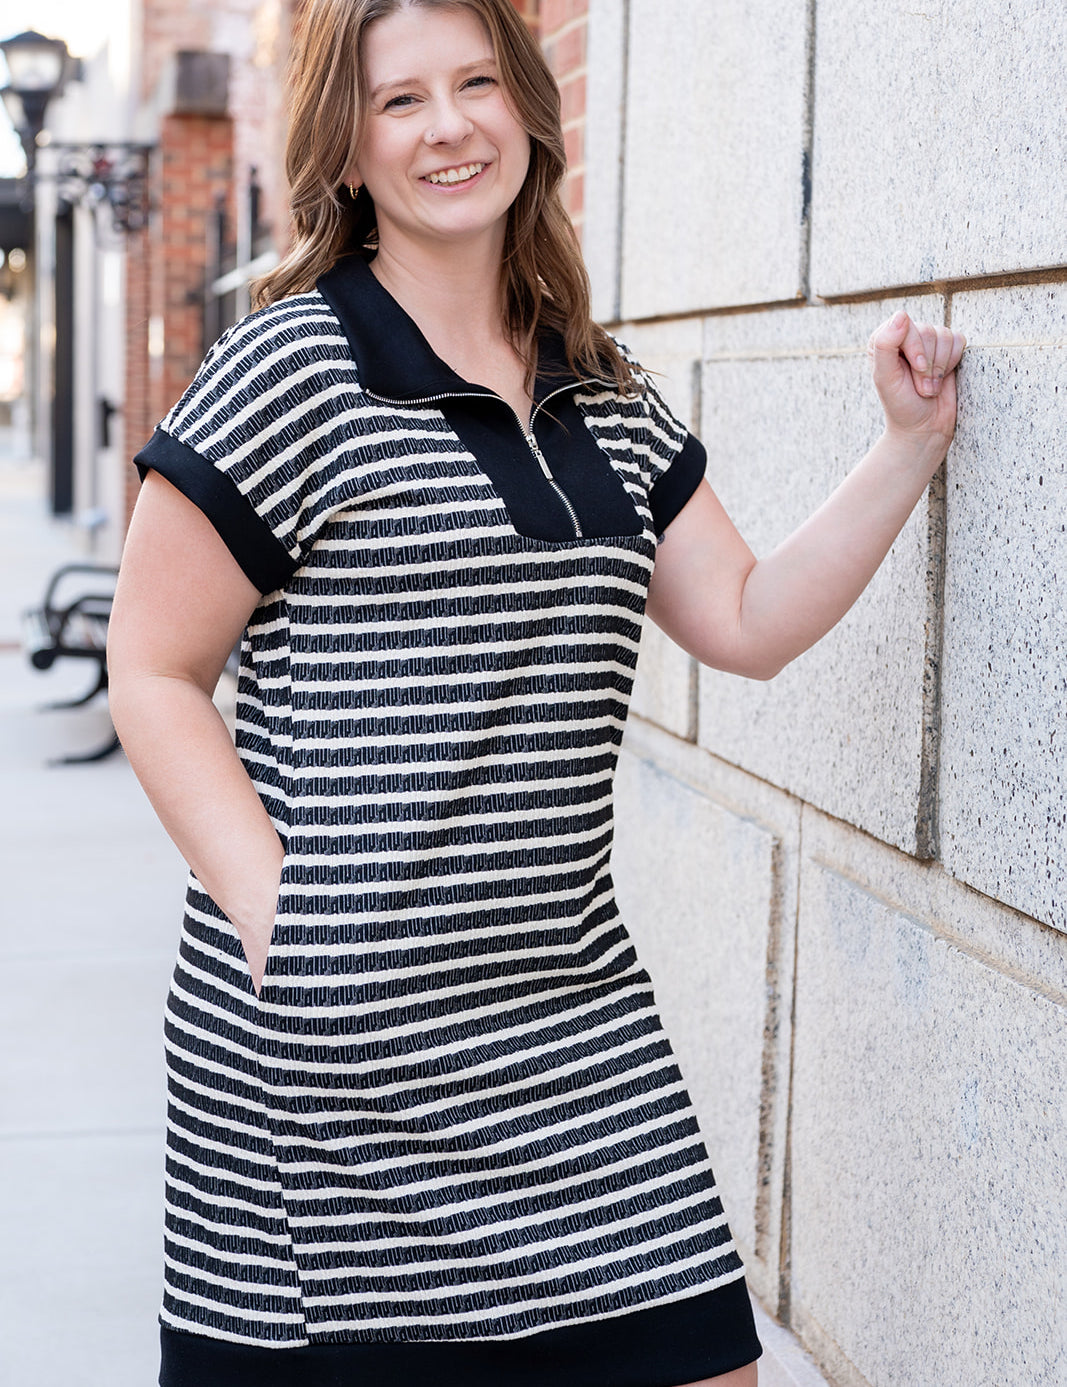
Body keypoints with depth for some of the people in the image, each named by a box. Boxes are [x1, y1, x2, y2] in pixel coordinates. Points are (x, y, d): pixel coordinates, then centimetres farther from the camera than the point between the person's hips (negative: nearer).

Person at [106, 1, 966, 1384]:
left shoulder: (609, 402, 13)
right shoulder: (294, 368, -6)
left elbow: (746, 621, 16)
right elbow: (151, 674, -5)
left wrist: (912, 445, 8)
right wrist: (274, 913, -13)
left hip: (574, 1026, 6)